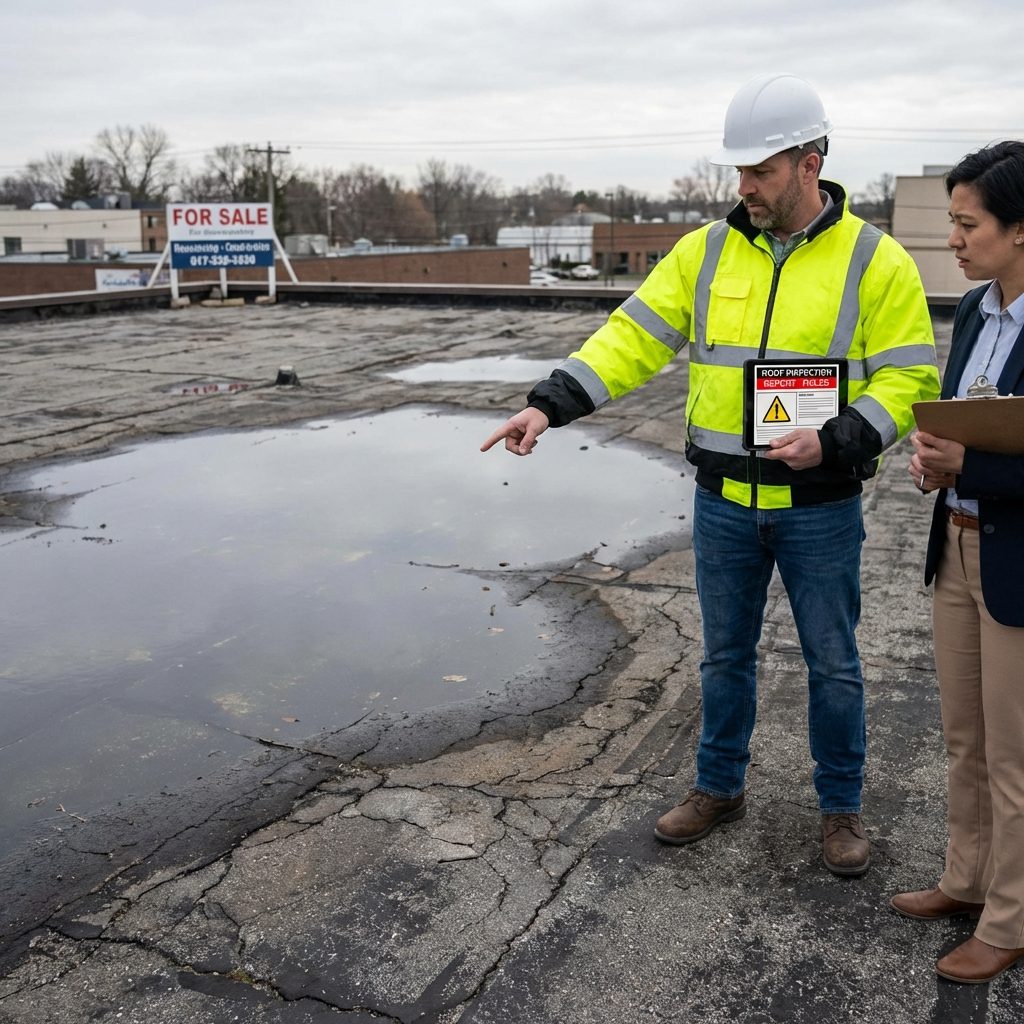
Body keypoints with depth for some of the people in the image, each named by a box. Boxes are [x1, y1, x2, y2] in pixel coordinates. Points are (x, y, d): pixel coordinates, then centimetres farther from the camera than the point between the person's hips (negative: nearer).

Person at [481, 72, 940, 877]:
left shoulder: (875, 261, -7)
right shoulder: (706, 251, 0)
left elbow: (909, 379, -7)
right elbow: (631, 338, -4)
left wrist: (835, 441, -22)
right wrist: (549, 405, -16)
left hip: (820, 507, -2)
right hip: (724, 502, 3)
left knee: (834, 665, 11)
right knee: (726, 654, 17)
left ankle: (841, 807, 32)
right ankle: (719, 788, 36)